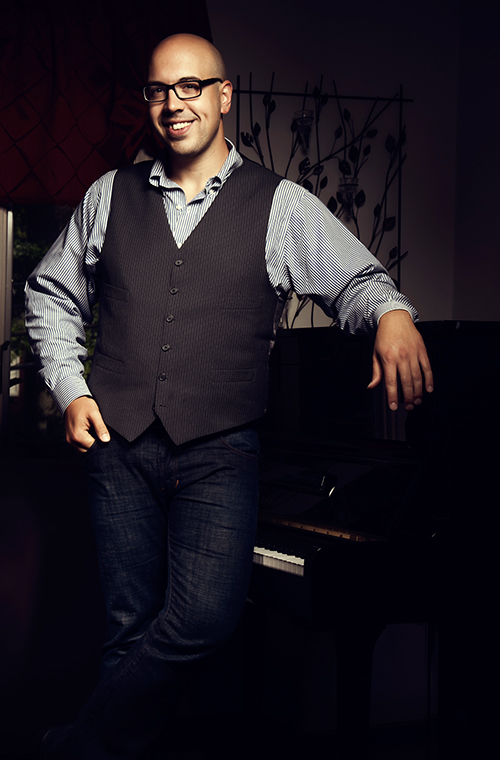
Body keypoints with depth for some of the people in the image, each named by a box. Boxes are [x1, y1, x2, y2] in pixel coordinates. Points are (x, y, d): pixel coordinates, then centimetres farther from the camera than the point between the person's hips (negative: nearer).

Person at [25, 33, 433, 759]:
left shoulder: (282, 206, 4)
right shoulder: (111, 195, 12)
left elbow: (356, 278, 2)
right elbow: (51, 294, 21)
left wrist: (392, 314, -22)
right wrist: (70, 389, 9)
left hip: (218, 451, -2)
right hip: (119, 442, 2)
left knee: (205, 613, -18)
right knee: (132, 626, 4)